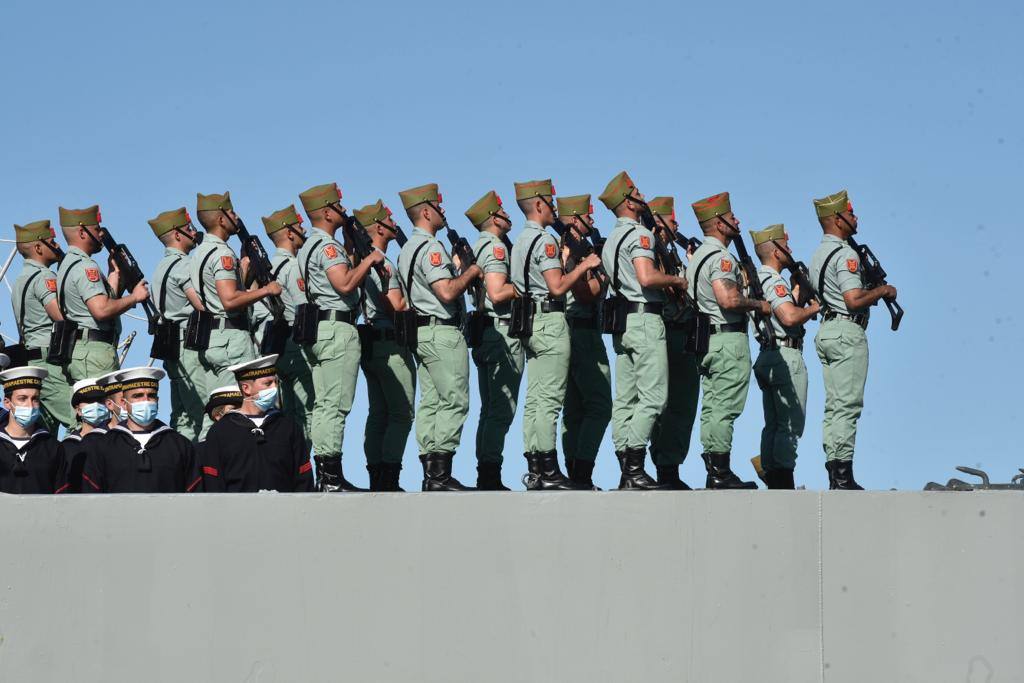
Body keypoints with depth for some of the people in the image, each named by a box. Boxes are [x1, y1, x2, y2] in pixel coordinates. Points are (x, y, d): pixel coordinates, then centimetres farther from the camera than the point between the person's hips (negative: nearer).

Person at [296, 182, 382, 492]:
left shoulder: (308, 246, 21)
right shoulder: (328, 245, -11)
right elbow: (345, 284, -24)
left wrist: (358, 264, 16)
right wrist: (369, 260, -11)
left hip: (317, 328, 10)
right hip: (338, 329, -10)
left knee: (322, 403, 9)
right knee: (336, 404, -11)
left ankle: (323, 474, 10)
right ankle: (332, 478, -14)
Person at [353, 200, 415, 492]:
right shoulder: (383, 263, -14)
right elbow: (396, 305, -20)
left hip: (369, 344, 10)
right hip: (390, 345, -10)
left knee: (378, 413, 10)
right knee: (402, 414, -8)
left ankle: (376, 477, 9)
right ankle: (389, 478, -13)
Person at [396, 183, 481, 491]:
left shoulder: (407, 249, 18)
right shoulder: (431, 248, -13)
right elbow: (447, 292, -21)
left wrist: (460, 270, 17)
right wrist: (471, 271, -6)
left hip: (420, 332, 10)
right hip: (442, 332, -10)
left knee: (430, 402, 7)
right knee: (454, 401, -9)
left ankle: (430, 472, 5)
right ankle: (440, 474, -14)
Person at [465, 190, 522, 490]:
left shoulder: (477, 247, 19)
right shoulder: (495, 246, -10)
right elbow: (498, 293, -20)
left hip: (483, 332, 10)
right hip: (502, 333, -10)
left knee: (489, 409, 11)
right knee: (503, 409, -10)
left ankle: (485, 476, 11)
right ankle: (491, 475, -13)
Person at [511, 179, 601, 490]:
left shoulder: (520, 241, 18)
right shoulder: (544, 239, -12)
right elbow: (557, 287, -18)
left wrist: (577, 267, 23)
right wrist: (584, 266, -7)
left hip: (530, 322, 10)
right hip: (551, 321, -10)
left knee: (534, 399, 8)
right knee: (549, 399, -10)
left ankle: (534, 470, 8)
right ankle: (549, 473, -11)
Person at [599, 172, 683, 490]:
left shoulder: (610, 239, 19)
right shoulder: (639, 234, -9)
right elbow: (646, 277, -22)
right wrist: (676, 279, -5)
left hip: (622, 321, 9)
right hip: (645, 317, -9)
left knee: (625, 397, 6)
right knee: (653, 396, -10)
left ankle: (625, 470, 4)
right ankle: (634, 467, -17)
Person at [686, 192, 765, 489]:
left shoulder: (697, 256, 18)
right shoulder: (720, 257, -13)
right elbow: (728, 299, -25)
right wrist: (759, 305, -9)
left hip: (706, 339, 10)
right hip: (729, 338, -10)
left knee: (711, 407, 9)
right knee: (725, 407, -9)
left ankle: (713, 473, 9)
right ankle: (721, 473, -10)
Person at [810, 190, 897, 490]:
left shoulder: (818, 255, 18)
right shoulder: (844, 254, -12)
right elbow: (854, 299, -21)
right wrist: (883, 290, -5)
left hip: (825, 331, 10)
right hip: (847, 333, -9)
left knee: (834, 406, 8)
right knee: (848, 406, -10)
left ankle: (834, 474, 7)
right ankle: (843, 477, -12)